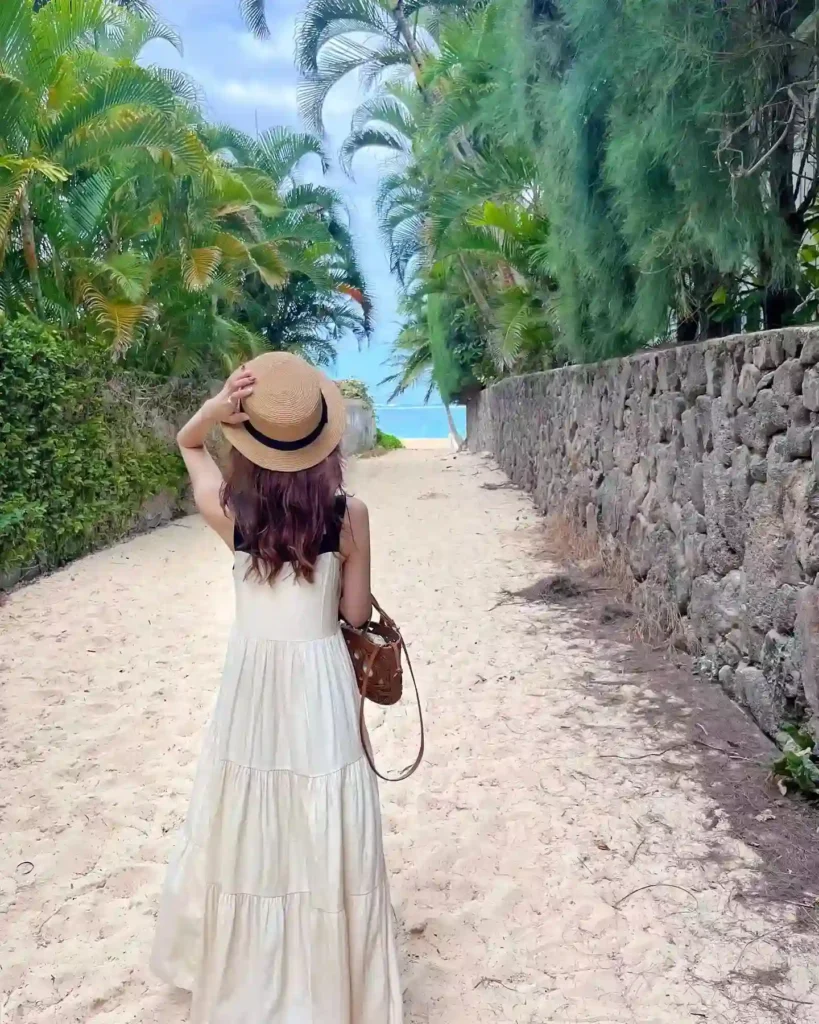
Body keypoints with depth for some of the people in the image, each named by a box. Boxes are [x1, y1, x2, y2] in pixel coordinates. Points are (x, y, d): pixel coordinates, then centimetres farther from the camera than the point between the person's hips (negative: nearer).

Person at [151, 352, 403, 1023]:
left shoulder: (230, 510, -10)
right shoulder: (350, 514, -13)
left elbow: (188, 444, 10)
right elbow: (357, 614, -4)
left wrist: (217, 408, -10)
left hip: (251, 675, 2)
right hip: (320, 678, -1)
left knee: (249, 829, 19)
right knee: (322, 837, 12)